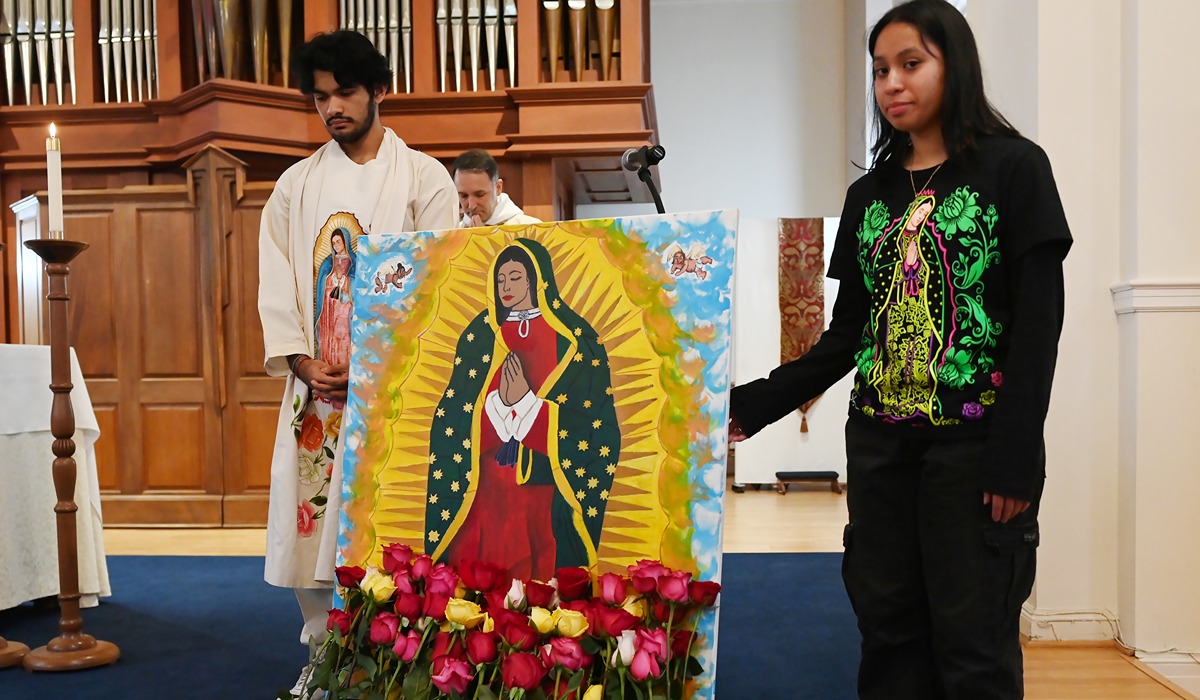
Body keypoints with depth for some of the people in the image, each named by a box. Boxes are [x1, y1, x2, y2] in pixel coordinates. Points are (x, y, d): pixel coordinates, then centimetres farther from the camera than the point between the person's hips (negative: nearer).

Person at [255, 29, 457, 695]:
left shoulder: (423, 177, 4)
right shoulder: (297, 184, 13)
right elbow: (276, 283, 9)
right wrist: (302, 362, -6)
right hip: (316, 384, 3)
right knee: (308, 516, 4)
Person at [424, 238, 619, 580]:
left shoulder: (571, 336, 2)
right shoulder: (481, 334, 11)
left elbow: (591, 413, -5)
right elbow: (459, 408, 7)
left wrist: (526, 401, -14)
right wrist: (499, 402, -13)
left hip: (544, 478, -2)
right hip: (487, 476, 3)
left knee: (539, 568, -2)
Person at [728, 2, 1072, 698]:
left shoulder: (1014, 167, -1)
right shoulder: (869, 194, 12)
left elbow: (1039, 320, -7)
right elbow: (847, 334, 11)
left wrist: (1015, 458, -14)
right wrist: (752, 406, 3)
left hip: (973, 442, -4)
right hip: (879, 443, 5)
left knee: (971, 639, -1)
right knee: (889, 628, 8)